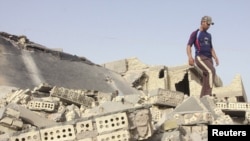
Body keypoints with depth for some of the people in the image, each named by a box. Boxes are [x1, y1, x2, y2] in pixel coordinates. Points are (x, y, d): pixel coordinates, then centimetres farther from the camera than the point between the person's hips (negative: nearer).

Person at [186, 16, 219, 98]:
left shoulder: (208, 35, 24)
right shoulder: (195, 33, 5)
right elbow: (189, 46, -4)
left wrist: (215, 58, 9)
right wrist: (190, 57, -21)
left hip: (209, 58, 7)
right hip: (200, 58, -7)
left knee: (206, 81, -1)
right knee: (211, 71, -29)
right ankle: (209, 93, -34)